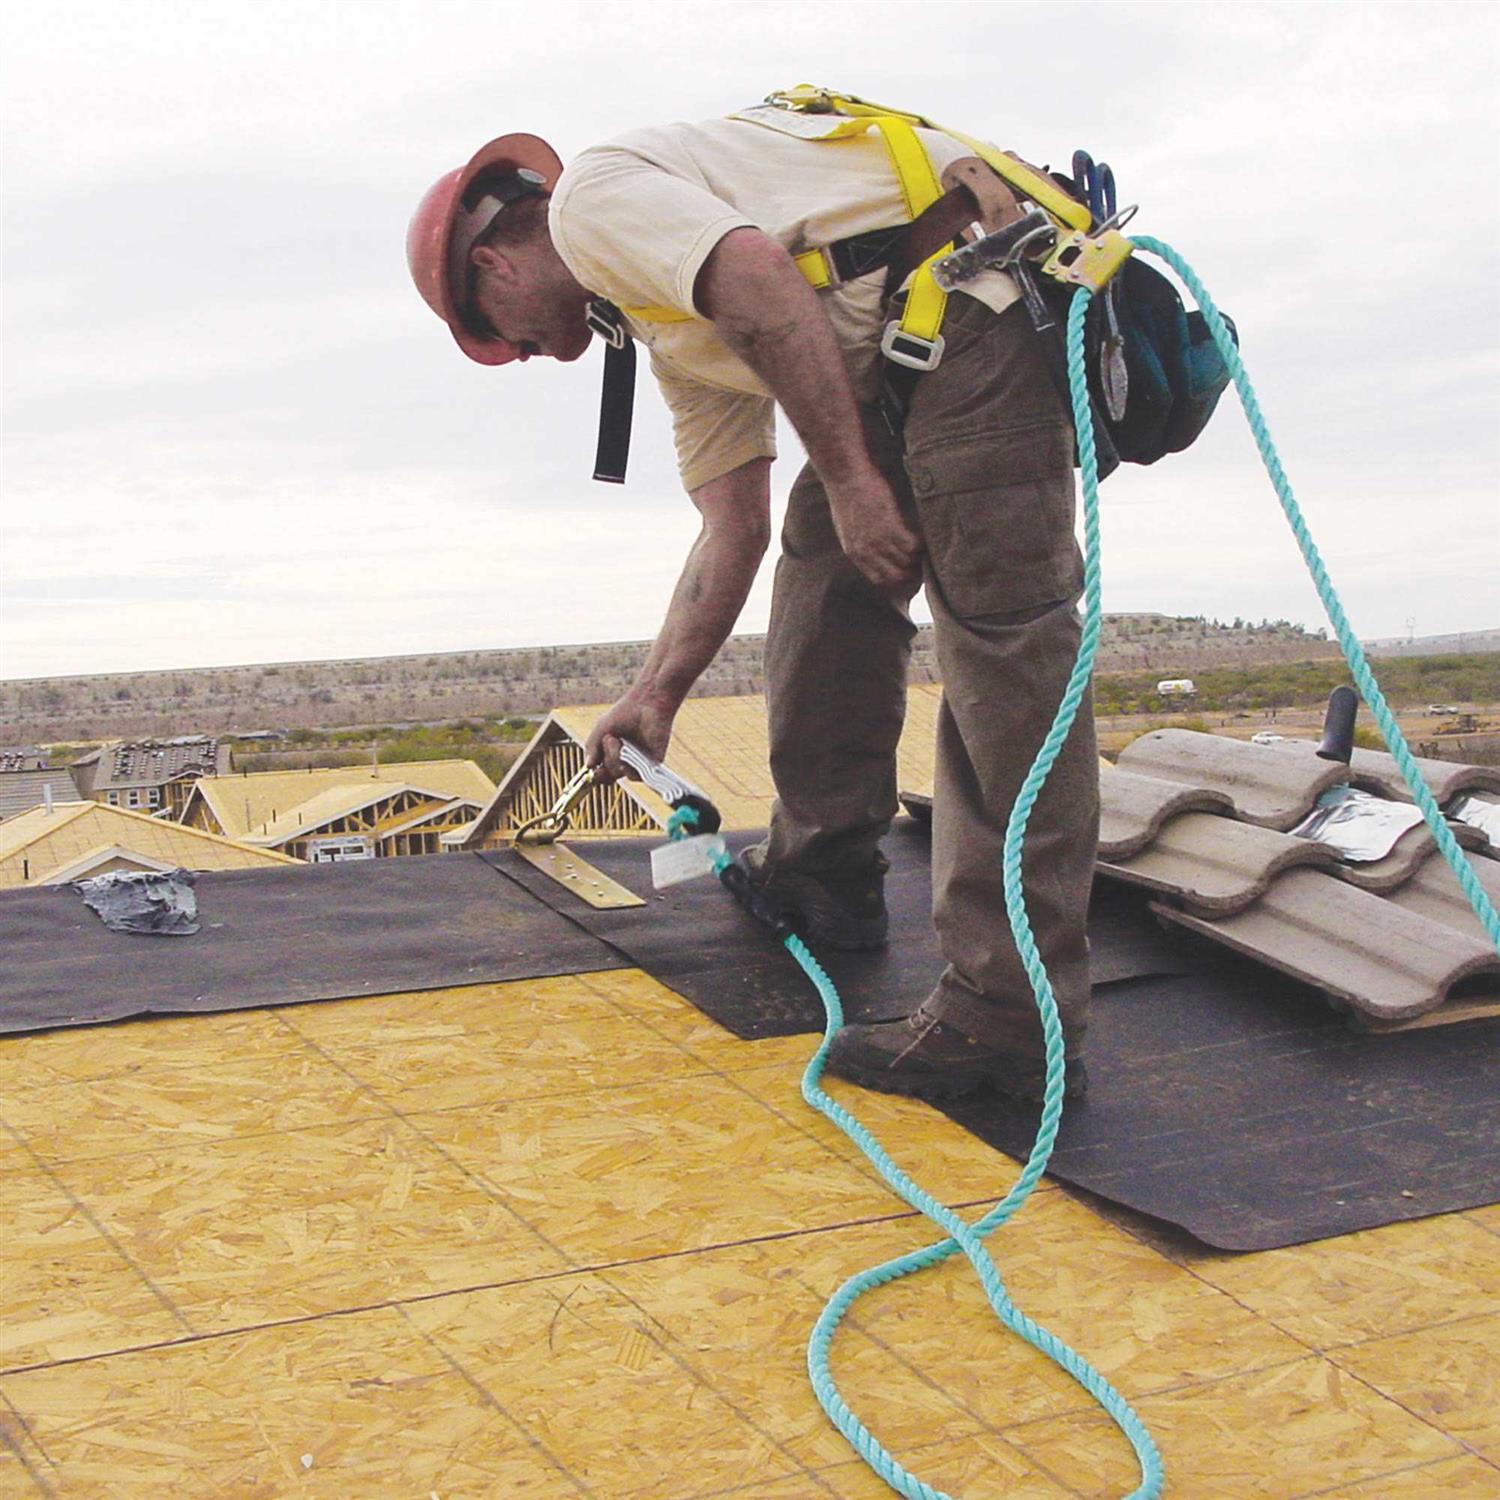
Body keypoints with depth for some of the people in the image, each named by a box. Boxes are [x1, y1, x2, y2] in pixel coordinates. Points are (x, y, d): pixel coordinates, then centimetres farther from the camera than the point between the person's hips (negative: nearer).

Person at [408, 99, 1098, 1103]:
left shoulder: (592, 196, 0)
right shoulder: (672, 327, 28)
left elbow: (760, 276, -19)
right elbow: (732, 532, 27)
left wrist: (849, 478, -18)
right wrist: (656, 697, 31)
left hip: (975, 309, -11)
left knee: (1003, 652, -12)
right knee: (822, 561, 24)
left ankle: (1011, 1019, -11)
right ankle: (824, 877, 33)